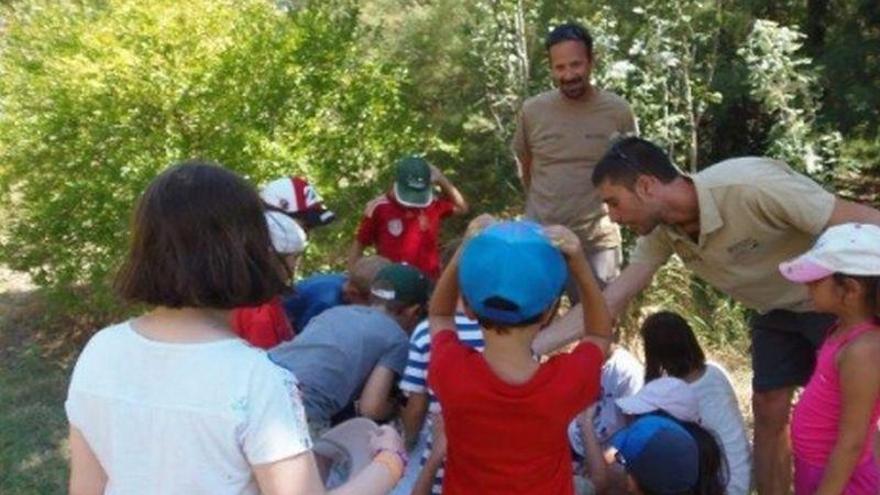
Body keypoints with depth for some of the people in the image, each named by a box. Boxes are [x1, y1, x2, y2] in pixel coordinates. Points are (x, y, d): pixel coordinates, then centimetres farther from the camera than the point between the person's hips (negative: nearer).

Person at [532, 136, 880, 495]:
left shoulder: (751, 187, -37)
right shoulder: (662, 232, -15)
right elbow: (609, 302, -12)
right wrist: (530, 348, -19)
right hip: (777, 309, 6)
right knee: (768, 410, 6)